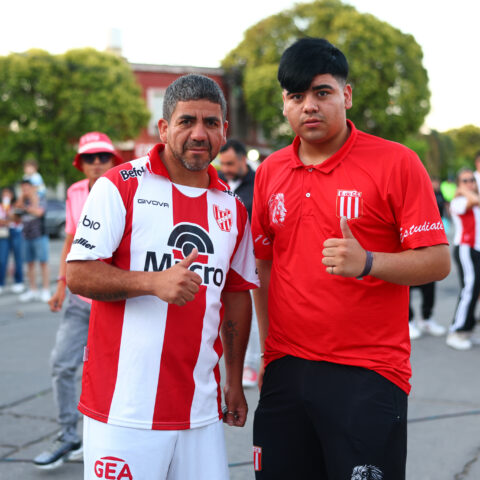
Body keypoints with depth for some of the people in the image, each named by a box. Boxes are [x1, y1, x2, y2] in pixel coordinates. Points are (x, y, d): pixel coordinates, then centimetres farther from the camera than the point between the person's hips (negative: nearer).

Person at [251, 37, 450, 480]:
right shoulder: (269, 172, 9)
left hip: (366, 376, -4)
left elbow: (437, 261, -8)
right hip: (285, 372, 4)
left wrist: (366, 263, -24)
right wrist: (268, 347, 11)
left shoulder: (396, 164, -6)